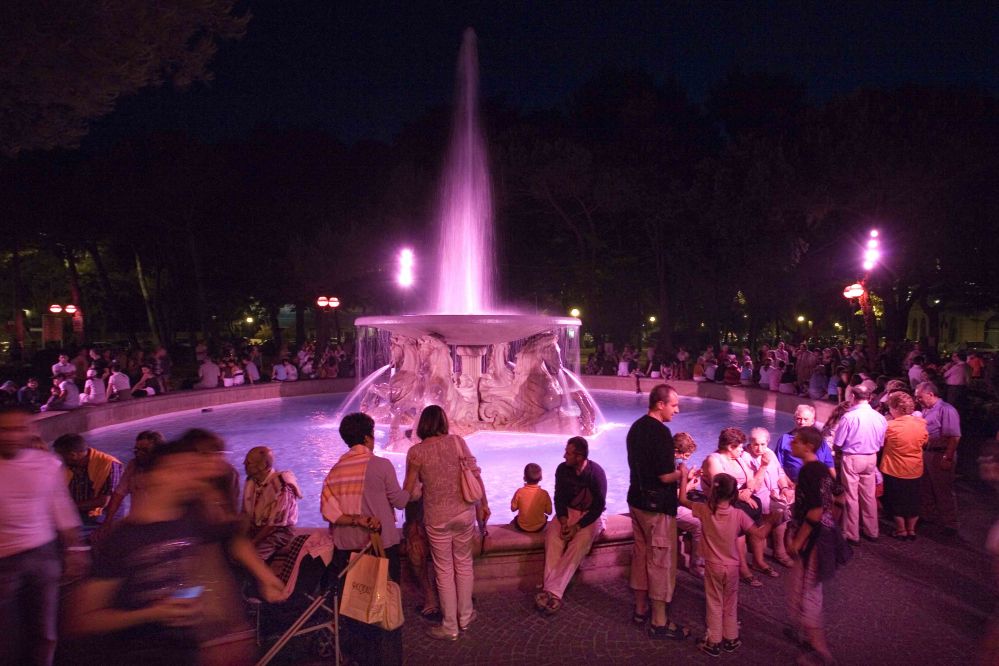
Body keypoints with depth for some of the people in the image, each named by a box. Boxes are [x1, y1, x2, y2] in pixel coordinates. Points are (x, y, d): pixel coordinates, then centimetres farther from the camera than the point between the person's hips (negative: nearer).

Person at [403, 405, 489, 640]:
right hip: (464, 511, 2)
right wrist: (484, 504, 5)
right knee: (464, 563, 19)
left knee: (444, 570, 10)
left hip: (437, 517, -2)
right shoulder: (457, 441, -5)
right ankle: (465, 616, 32)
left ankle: (450, 627, 21)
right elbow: (475, 474, -6)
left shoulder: (416, 451, -8)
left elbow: (408, 490, -4)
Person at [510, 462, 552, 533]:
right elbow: (549, 512, -9)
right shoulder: (544, 493, -19)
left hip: (522, 527, 0)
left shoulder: (519, 492, -20)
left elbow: (513, 508, -8)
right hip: (539, 527, 0)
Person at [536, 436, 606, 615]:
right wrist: (563, 521, -18)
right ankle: (552, 590, -35)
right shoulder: (562, 469, -7)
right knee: (552, 534, -28)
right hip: (568, 511, 4)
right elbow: (559, 498, 0)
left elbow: (599, 506, -16)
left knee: (581, 540, -34)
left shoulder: (596, 472, -19)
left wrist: (577, 526, -24)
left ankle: (553, 591, -37)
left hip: (591, 515, -3)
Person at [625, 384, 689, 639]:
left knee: (641, 554, 18)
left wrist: (674, 467, 12)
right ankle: (659, 622, 10)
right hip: (657, 505, -9)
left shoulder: (636, 427, 7)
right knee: (661, 561, 1)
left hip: (637, 500, 9)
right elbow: (665, 476, -23)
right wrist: (682, 473, -4)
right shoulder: (661, 432, -22)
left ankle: (641, 608, 31)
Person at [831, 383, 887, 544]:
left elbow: (837, 444, -12)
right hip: (871, 459, 4)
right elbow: (881, 443, 3)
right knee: (869, 495, 17)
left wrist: (838, 453, 8)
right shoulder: (880, 417, -6)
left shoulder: (848, 417, -19)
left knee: (851, 497, 6)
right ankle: (871, 531, 29)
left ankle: (852, 535, 14)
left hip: (851, 459, -4)